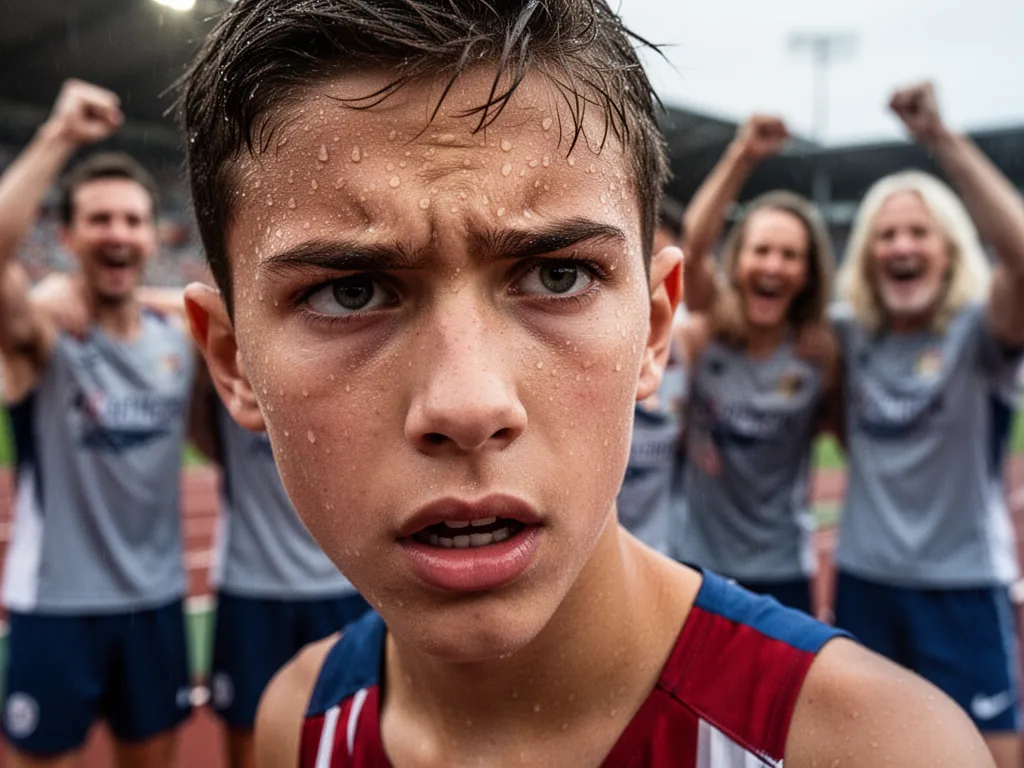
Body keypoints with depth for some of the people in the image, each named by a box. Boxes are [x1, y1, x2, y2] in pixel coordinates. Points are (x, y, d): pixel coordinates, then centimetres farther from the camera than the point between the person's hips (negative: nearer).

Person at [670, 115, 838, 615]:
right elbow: (694, 246, -27)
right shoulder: (705, 333, -10)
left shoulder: (819, 353, -7)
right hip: (696, 558, 0)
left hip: (781, 568, 0)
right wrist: (742, 156, -36)